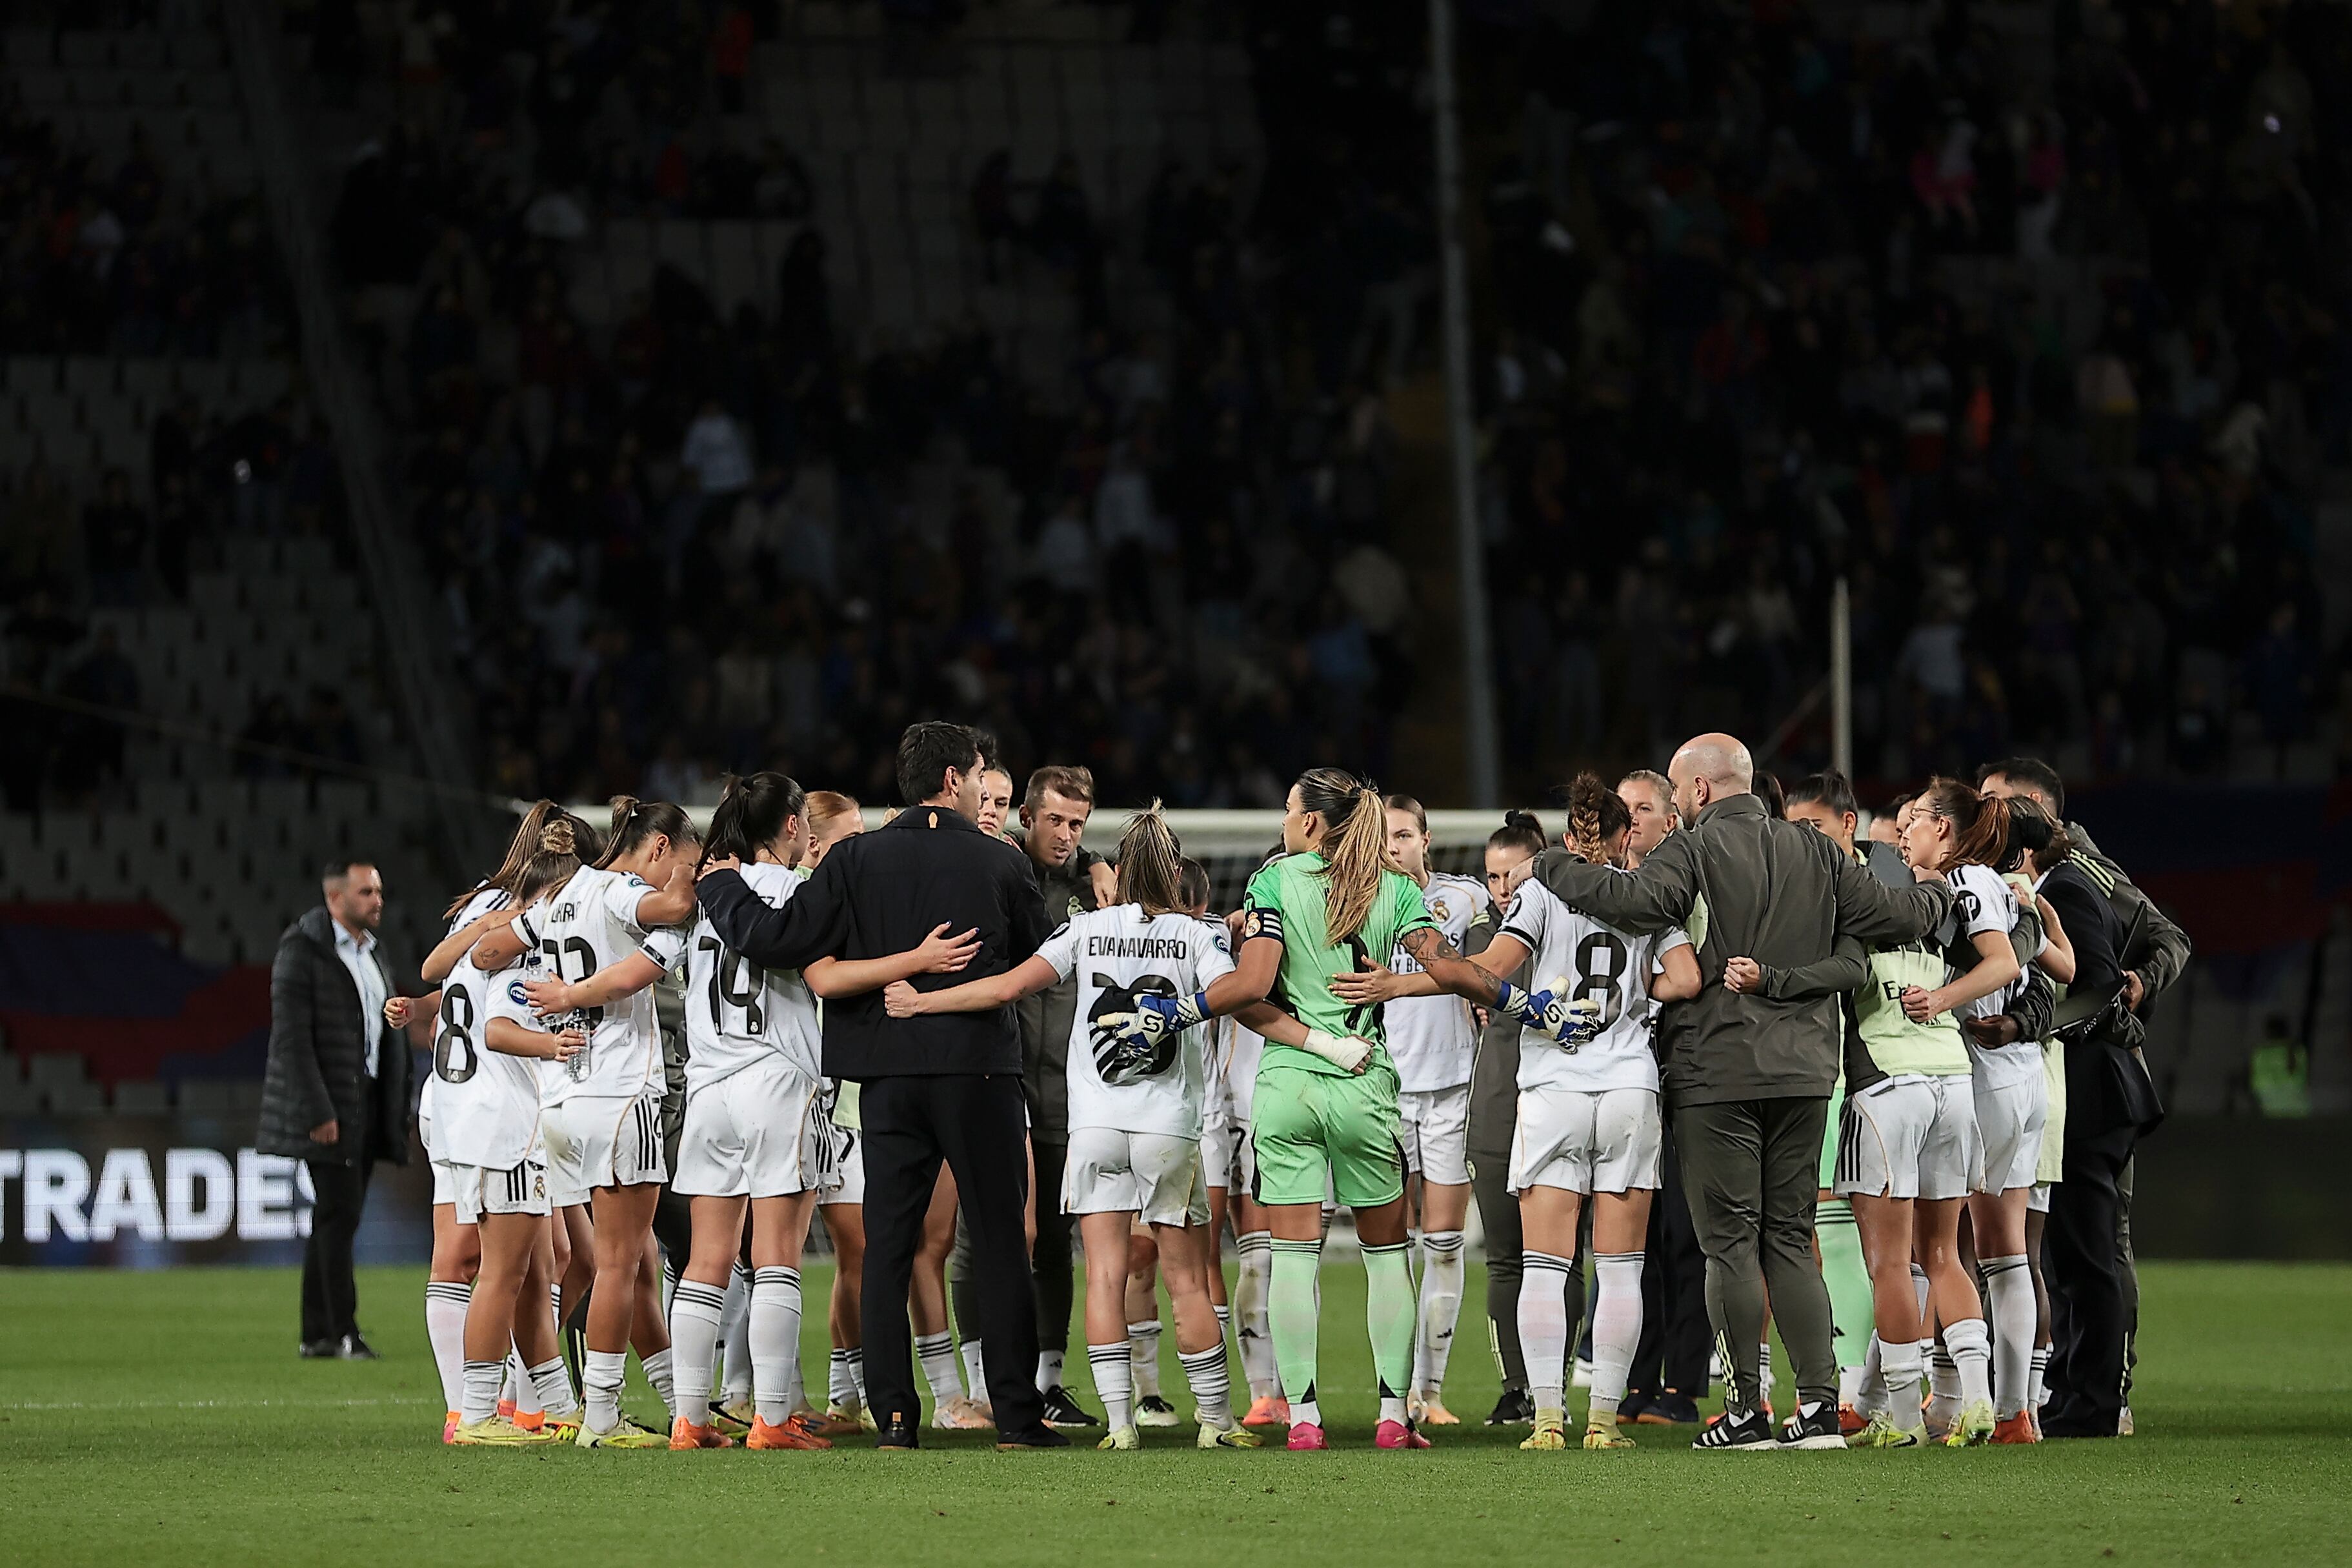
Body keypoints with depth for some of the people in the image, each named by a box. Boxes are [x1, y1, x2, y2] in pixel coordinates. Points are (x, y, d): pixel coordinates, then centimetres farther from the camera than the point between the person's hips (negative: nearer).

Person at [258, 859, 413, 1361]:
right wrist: (317, 1113, -20)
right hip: (327, 1105, -8)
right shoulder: (302, 950, -9)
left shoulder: (373, 952, 16)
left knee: (335, 1218, 8)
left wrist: (396, 1110, 12)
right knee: (339, 1212, -11)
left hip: (367, 1104, 8)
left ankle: (316, 1334, 9)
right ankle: (343, 1332, -10)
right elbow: (291, 1037, -15)